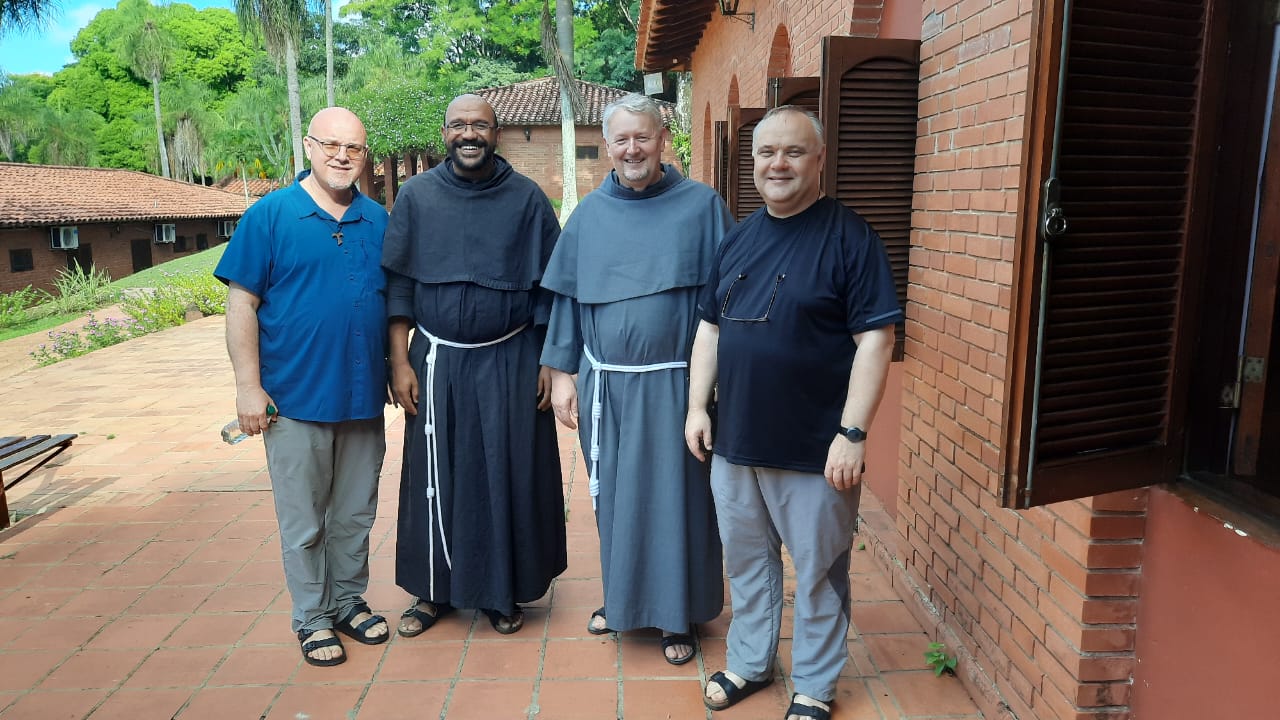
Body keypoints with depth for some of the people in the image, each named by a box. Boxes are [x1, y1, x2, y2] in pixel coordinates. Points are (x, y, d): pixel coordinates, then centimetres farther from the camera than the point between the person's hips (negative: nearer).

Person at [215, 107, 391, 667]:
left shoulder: (378, 220, 7)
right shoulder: (270, 215, -4)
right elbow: (241, 304, -6)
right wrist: (248, 386, -11)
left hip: (364, 396, 4)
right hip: (296, 397, -3)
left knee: (355, 515, 16)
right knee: (304, 521, 8)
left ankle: (349, 602, 33)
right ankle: (312, 619, 24)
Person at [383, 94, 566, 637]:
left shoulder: (527, 199, -2)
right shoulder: (416, 196, 2)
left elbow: (549, 287, 0)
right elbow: (398, 284, 3)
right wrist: (400, 362, -3)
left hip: (510, 362, -1)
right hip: (437, 361, 2)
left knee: (508, 477, 6)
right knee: (435, 479, 9)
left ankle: (504, 592, 23)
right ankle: (434, 590, 26)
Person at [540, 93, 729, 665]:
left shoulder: (701, 206, -3)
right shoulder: (589, 214, 7)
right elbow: (567, 297, 9)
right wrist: (561, 373, 5)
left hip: (675, 383, -3)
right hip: (606, 383, 3)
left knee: (675, 495, 6)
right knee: (613, 495, 14)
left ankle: (678, 615, 23)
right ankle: (622, 598, 35)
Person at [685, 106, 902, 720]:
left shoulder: (849, 237, -10)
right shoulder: (738, 238, 8)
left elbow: (874, 340, -14)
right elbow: (711, 328, 13)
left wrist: (852, 433, -18)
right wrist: (697, 406, 7)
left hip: (814, 449, -5)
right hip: (735, 440, 5)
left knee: (818, 572, 11)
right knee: (746, 561, 19)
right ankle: (749, 662, 40)